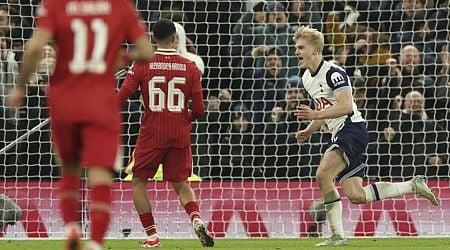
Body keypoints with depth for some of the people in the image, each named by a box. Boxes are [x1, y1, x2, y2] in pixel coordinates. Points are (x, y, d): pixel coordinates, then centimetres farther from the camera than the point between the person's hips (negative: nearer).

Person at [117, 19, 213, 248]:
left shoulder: (142, 65, -5)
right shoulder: (190, 67, 0)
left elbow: (120, 98, -9)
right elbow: (199, 110, -1)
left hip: (152, 134, -2)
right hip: (180, 134, 2)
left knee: (139, 182, 12)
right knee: (181, 184, 14)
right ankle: (196, 220, -14)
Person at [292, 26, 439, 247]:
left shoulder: (332, 73, -14)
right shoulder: (307, 78, 16)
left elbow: (345, 106, -24)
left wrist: (315, 115, -28)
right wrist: (308, 131, 13)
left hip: (352, 129, -10)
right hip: (338, 135, 10)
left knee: (322, 175, -25)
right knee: (356, 196, 1)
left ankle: (337, 234, -17)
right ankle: (413, 186, 14)